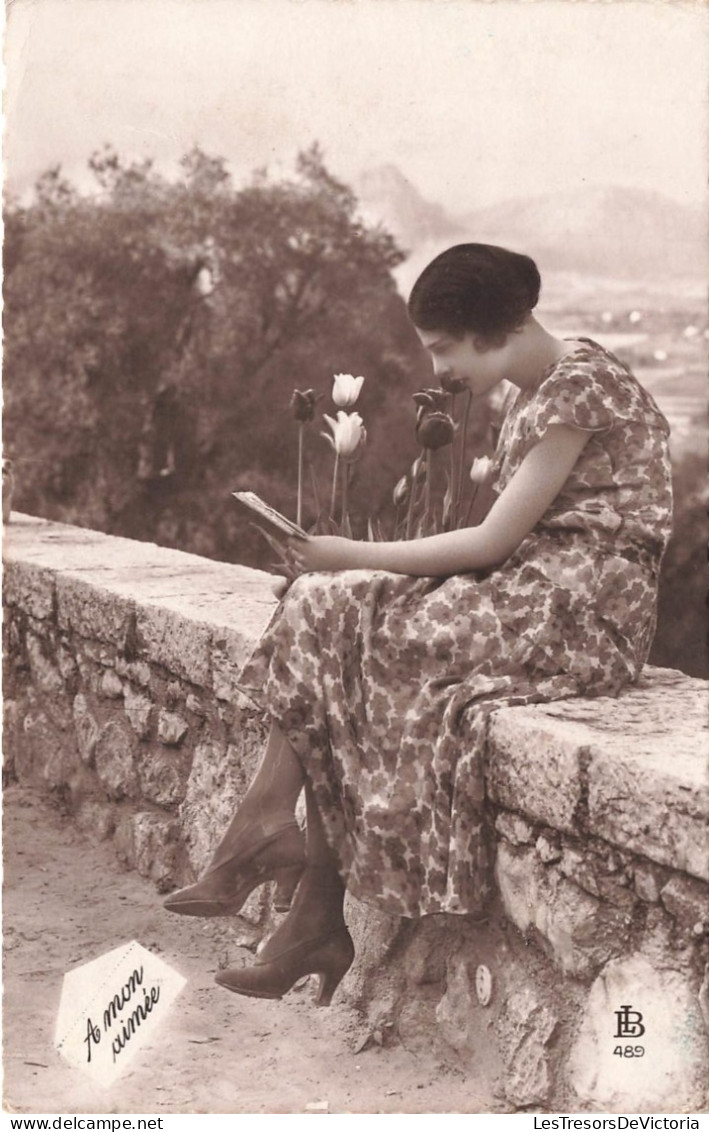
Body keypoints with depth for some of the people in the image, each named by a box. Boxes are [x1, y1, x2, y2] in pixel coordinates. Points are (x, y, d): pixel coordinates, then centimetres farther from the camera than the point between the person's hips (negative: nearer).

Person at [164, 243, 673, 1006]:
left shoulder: (579, 384, -13)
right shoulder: (531, 396, 16)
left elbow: (495, 540, -16)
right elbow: (506, 536, 11)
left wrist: (357, 556, -9)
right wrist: (342, 569, 1)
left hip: (583, 607, -9)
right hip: (526, 593, 9)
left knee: (372, 645, -18)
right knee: (324, 611, -7)